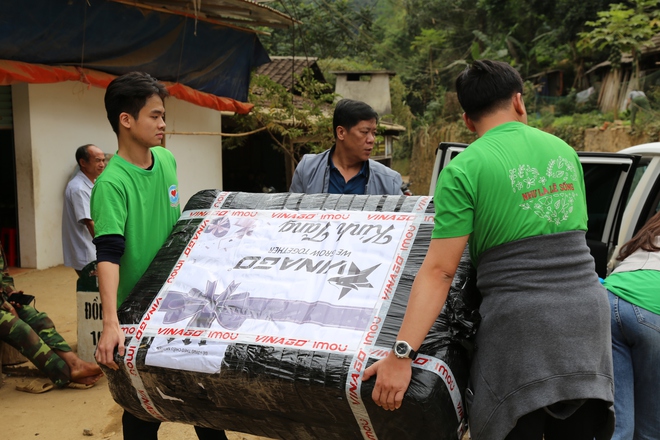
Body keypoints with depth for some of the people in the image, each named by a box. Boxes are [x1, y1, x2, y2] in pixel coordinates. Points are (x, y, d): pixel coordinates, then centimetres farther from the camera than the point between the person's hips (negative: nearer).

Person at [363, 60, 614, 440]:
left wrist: (401, 354, -14)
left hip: (520, 322, -5)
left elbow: (439, 271, -14)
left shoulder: (464, 169, -6)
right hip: (587, 310, 6)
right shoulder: (565, 151, 12)